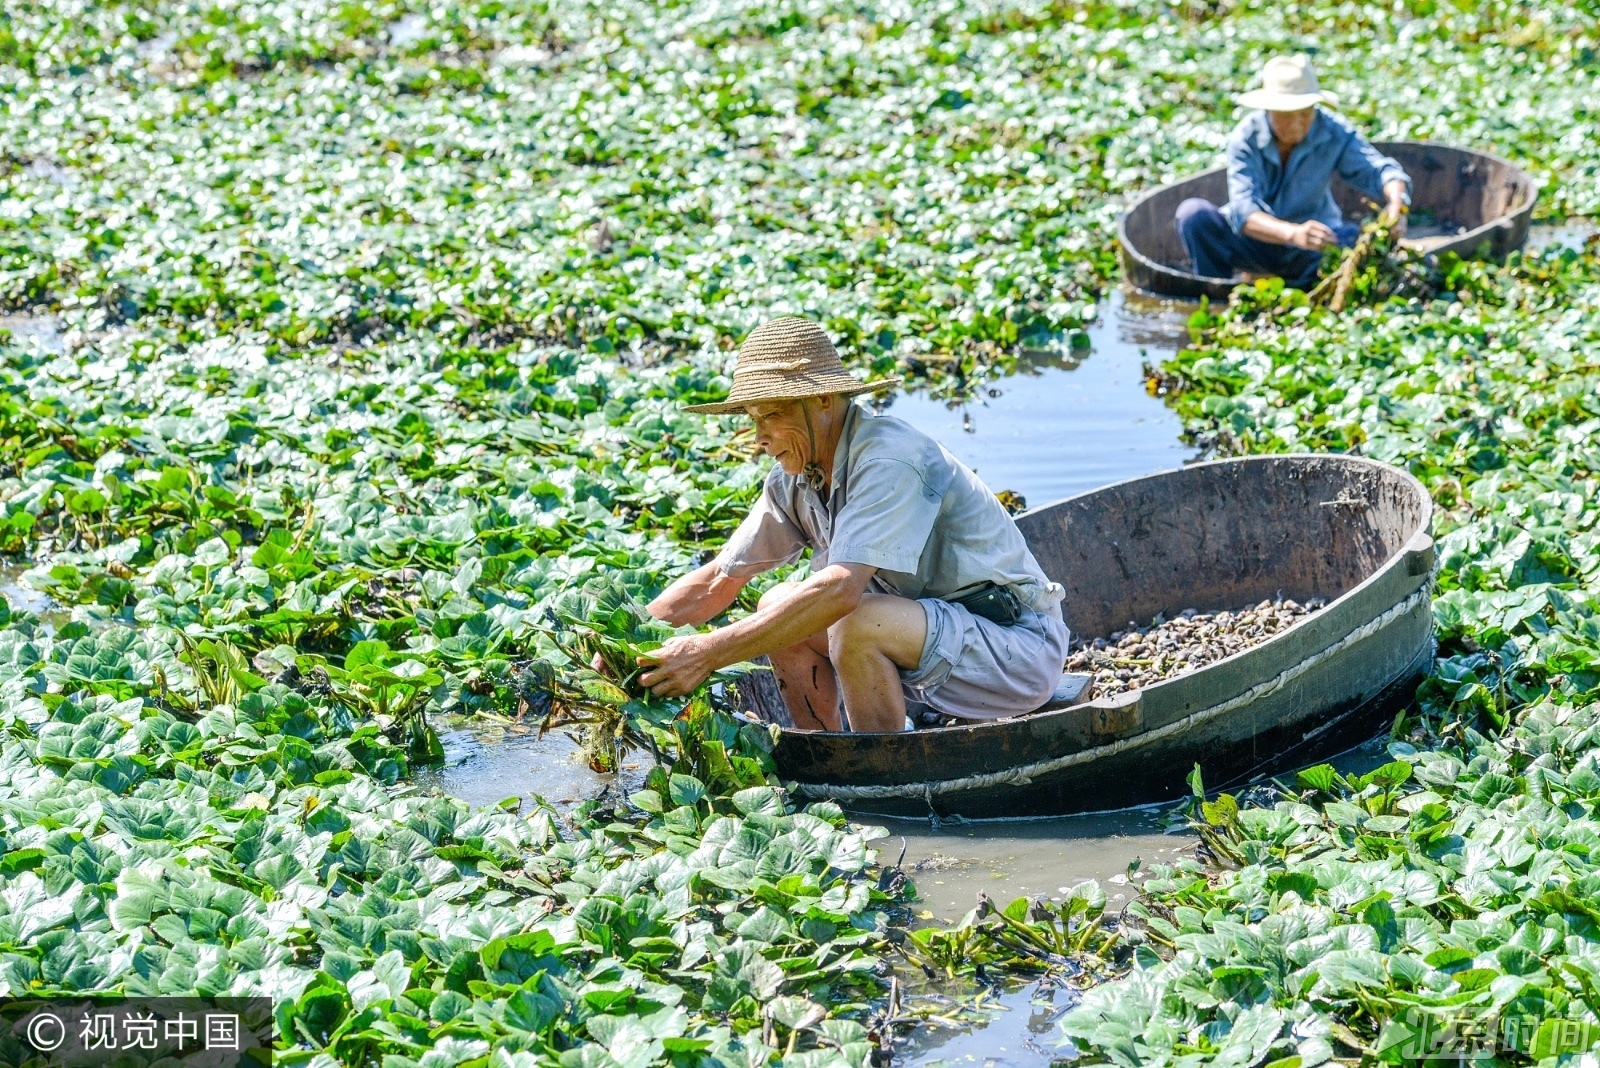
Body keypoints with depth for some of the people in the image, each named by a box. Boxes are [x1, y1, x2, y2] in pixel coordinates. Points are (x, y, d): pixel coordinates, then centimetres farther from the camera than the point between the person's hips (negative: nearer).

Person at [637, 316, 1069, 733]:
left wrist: (710, 653, -34)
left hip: (1018, 647, -8)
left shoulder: (889, 459, -24)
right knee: (779, 608, 1)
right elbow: (720, 580, 8)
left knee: (858, 623, -30)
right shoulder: (795, 479, 2)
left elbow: (840, 589, -34)